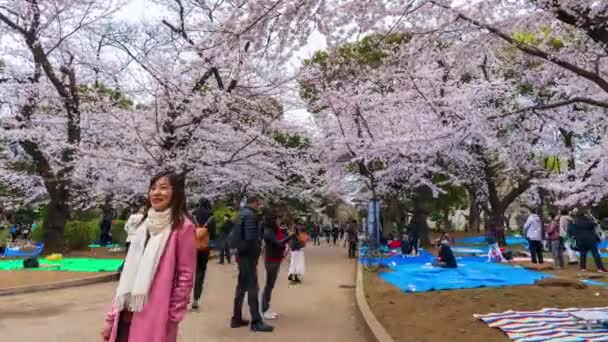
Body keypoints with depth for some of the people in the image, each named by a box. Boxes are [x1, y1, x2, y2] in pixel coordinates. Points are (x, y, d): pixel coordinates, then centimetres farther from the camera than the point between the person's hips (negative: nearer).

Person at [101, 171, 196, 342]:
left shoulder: (183, 227, -10)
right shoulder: (145, 224, 9)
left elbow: (186, 276, -9)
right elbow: (129, 273, 10)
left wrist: (173, 315, -8)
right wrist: (112, 316, 10)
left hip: (156, 317, -5)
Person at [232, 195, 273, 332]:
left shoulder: (242, 213, 15)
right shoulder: (250, 214, -15)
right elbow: (251, 238, -23)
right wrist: (257, 251, -12)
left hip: (242, 254, 10)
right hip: (248, 255, -10)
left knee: (242, 286, 15)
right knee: (252, 287, -6)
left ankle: (236, 318, 22)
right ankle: (256, 322, -1)